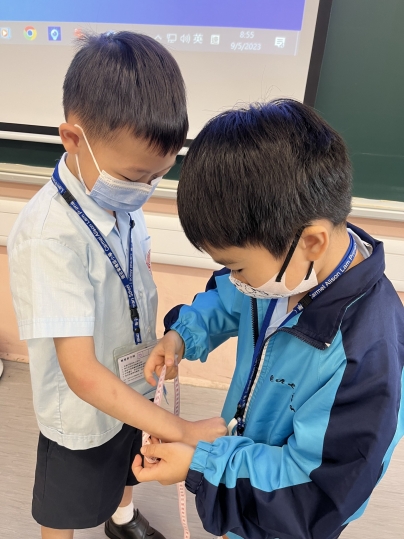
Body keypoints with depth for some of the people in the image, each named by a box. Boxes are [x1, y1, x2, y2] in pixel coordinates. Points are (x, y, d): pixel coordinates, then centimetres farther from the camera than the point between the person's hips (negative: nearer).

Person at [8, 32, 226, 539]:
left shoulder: (119, 191, -12)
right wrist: (181, 431, -34)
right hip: (83, 410, -6)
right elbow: (81, 373, -35)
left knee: (127, 467, 35)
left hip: (134, 384, 7)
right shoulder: (49, 235, -36)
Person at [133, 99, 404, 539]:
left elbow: (315, 488, -29)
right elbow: (227, 300, 2)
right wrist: (184, 333, -15)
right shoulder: (284, 261, -20)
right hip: (246, 451, 5)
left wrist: (202, 463, -27)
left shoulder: (365, 353, -40)